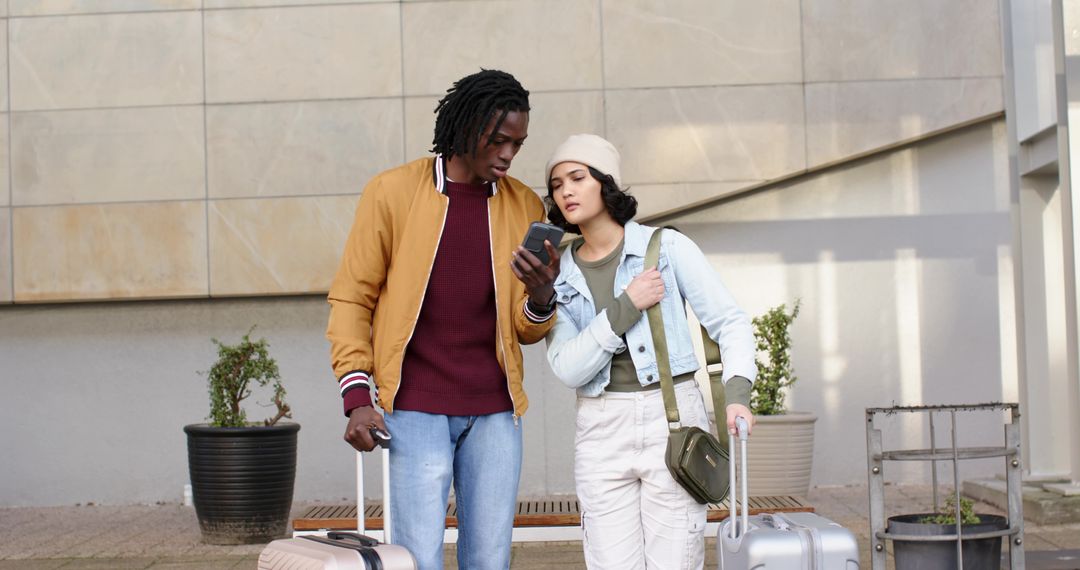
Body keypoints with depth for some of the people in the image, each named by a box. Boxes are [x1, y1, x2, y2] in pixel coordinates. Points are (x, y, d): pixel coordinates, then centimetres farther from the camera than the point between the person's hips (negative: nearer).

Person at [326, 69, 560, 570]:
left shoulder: (524, 205, 6)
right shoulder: (391, 192, -2)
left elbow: (527, 331, 10)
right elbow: (351, 299, 2)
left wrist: (542, 296, -14)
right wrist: (357, 397, -8)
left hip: (495, 409, 3)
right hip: (416, 407, -3)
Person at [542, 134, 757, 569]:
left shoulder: (667, 247, 0)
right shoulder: (559, 277, 8)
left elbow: (731, 323, -1)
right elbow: (567, 368, -4)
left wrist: (736, 393, -17)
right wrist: (625, 306, -14)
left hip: (673, 419, -2)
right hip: (602, 432, 3)